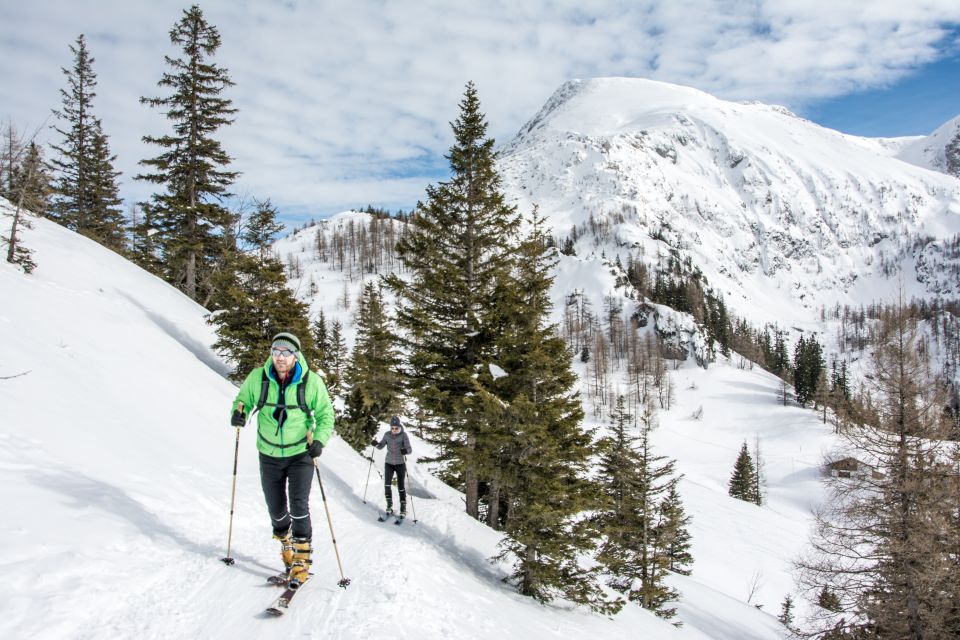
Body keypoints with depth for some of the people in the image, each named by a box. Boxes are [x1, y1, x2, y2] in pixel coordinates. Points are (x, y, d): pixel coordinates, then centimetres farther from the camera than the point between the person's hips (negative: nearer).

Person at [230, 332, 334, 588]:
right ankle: (285, 541, 42)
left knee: (299, 505, -14)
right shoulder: (258, 378, -9)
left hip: (301, 454, -2)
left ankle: (301, 560, -2)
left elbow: (325, 414, -2)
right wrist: (239, 411, -15)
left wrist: (319, 440, -16)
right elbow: (243, 399, 7)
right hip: (269, 455, 2)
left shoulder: (311, 382, -12)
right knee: (276, 509, 11)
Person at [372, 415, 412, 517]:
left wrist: (406, 450, -37)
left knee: (401, 486, 2)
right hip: (389, 463, 2)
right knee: (387, 484, -12)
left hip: (400, 463, -2)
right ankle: (389, 506, -1)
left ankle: (403, 508, 14)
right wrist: (376, 443, -15)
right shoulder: (387, 434, 0)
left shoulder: (403, 435, -10)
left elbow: (409, 449, -14)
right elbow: (381, 446, 7)